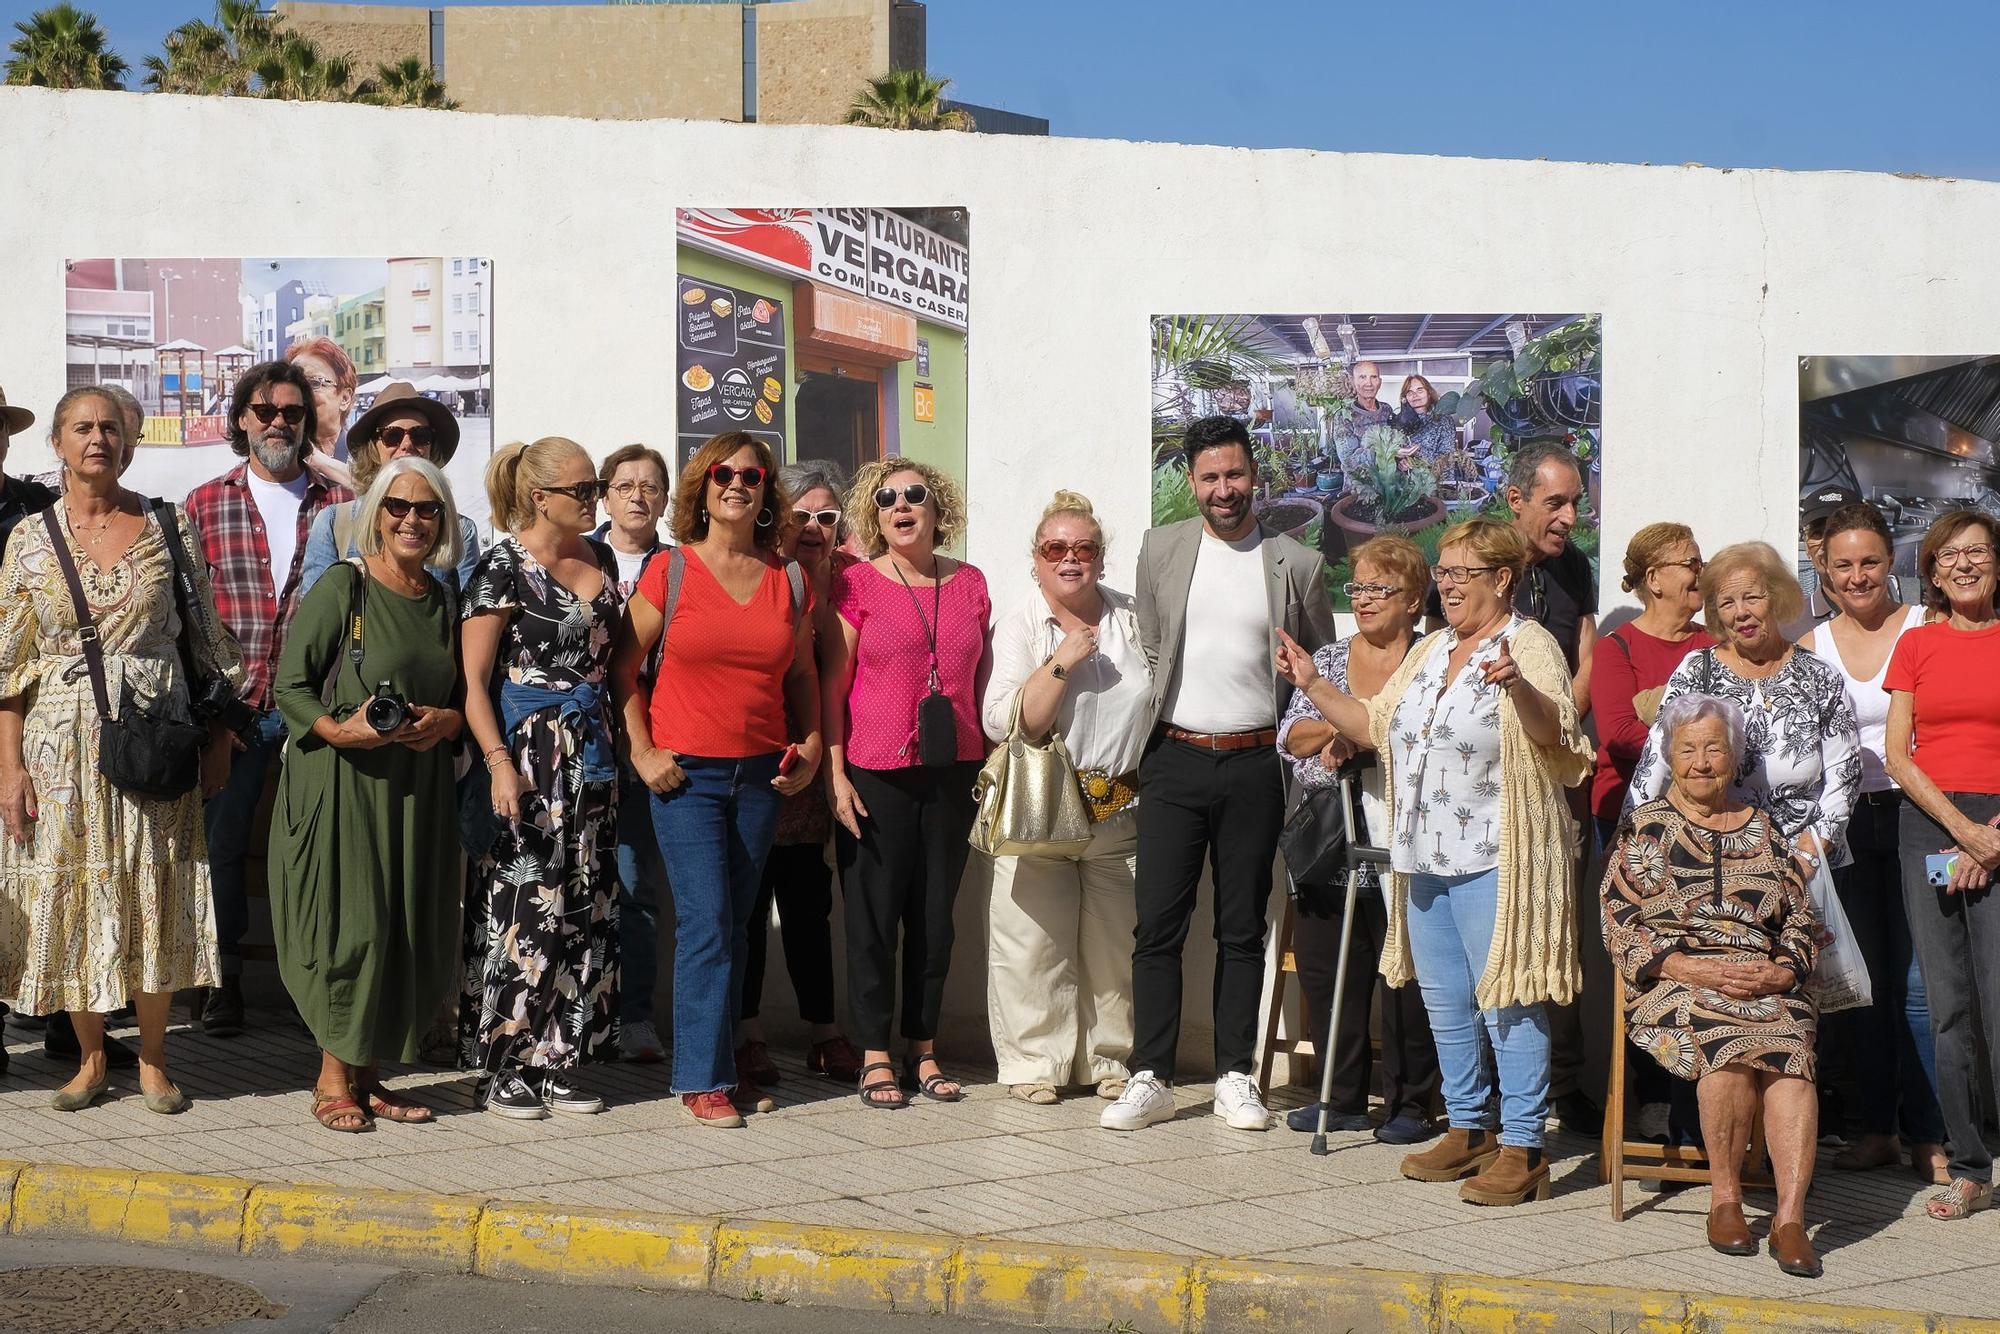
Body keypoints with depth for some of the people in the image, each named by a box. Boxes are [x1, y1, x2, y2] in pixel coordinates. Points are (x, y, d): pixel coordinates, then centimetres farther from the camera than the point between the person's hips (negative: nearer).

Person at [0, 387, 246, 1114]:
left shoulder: (170, 527, 2)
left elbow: (206, 638, 6)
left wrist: (218, 738, 3)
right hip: (61, 744, 1)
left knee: (154, 895, 1)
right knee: (71, 890, 4)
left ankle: (153, 1060, 14)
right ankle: (90, 1058, 18)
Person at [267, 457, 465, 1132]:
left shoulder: (444, 600, 12)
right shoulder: (342, 587, -5)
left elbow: (464, 694, 18)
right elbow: (290, 683, -5)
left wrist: (445, 722, -3)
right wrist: (338, 730, -20)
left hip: (418, 789, 6)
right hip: (343, 782, -5)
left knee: (412, 932, 4)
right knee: (352, 924, -7)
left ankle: (366, 1076, 17)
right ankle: (334, 1080, 6)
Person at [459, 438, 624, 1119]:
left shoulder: (599, 560, 12)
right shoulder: (505, 566, -8)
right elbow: (473, 680, -10)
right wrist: (499, 763, -19)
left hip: (591, 750, 7)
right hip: (527, 750, -7)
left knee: (585, 907, 6)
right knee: (523, 907, -6)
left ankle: (560, 1061, 14)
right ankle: (508, 1068, 3)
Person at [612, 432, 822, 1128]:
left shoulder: (789, 579, 8)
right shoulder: (669, 572, -2)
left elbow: (802, 673, 18)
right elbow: (622, 669, 1)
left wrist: (811, 744, 6)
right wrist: (642, 752, -6)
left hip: (762, 775, 4)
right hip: (686, 774, -4)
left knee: (736, 926, 10)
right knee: (706, 925, -8)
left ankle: (721, 1062, 21)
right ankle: (702, 1078, -1)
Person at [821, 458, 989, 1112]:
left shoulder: (970, 584, 8)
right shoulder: (856, 582, -2)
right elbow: (831, 684, -3)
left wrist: (990, 763, 12)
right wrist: (834, 772, -8)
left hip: (953, 771, 3)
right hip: (876, 774, -3)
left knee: (936, 913, 8)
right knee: (873, 912, 1)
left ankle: (924, 1049, 19)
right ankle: (875, 1055, 10)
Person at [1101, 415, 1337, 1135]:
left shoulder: (1298, 565, 2)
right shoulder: (1161, 550, 6)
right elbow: (1147, 653, 12)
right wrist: (1138, 745, 6)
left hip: (1255, 764, 0)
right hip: (1174, 759, 1)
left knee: (1243, 929, 7)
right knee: (1157, 925, -2)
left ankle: (1235, 1075, 14)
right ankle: (1151, 1077, 4)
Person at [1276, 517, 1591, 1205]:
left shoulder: (1529, 645, -7)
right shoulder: (1430, 650, 17)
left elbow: (1557, 736, -21)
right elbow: (1376, 724, 23)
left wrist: (1518, 687, -38)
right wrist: (1313, 685, 15)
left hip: (1494, 863, -8)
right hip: (1424, 859, 8)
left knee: (1505, 1003, -6)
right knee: (1445, 1004, 14)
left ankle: (1522, 1149, -1)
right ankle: (1467, 1130, 26)